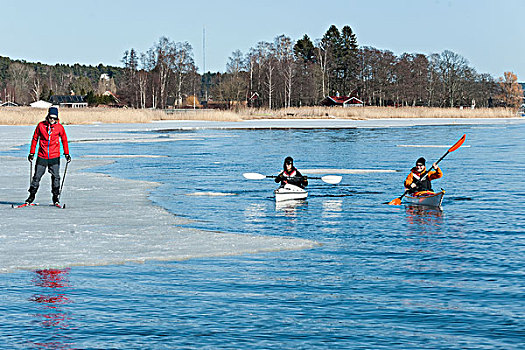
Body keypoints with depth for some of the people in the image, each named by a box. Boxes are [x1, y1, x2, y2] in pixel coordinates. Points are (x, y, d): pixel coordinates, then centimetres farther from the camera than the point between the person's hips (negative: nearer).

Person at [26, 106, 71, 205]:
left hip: (54, 156, 0)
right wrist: (32, 153, 7)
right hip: (42, 156, 0)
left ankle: (56, 197, 9)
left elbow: (64, 140, 10)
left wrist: (67, 154, 5)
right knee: (37, 176, 2)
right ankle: (32, 195, 14)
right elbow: (35, 138, 7)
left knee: (55, 176, 0)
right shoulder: (41, 125, -2)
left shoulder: (59, 127, -1)